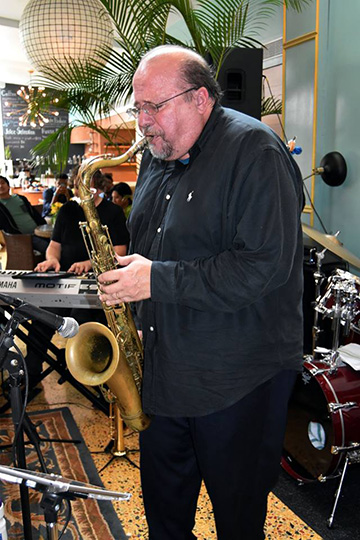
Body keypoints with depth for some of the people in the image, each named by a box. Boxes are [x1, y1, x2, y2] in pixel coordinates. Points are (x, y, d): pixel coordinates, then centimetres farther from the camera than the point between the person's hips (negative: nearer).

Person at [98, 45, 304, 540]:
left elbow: (265, 265, -25)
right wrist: (126, 276, 4)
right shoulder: (157, 158, 10)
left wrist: (158, 279, -23)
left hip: (237, 385, -7)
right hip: (163, 371, 7)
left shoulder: (254, 151, -16)